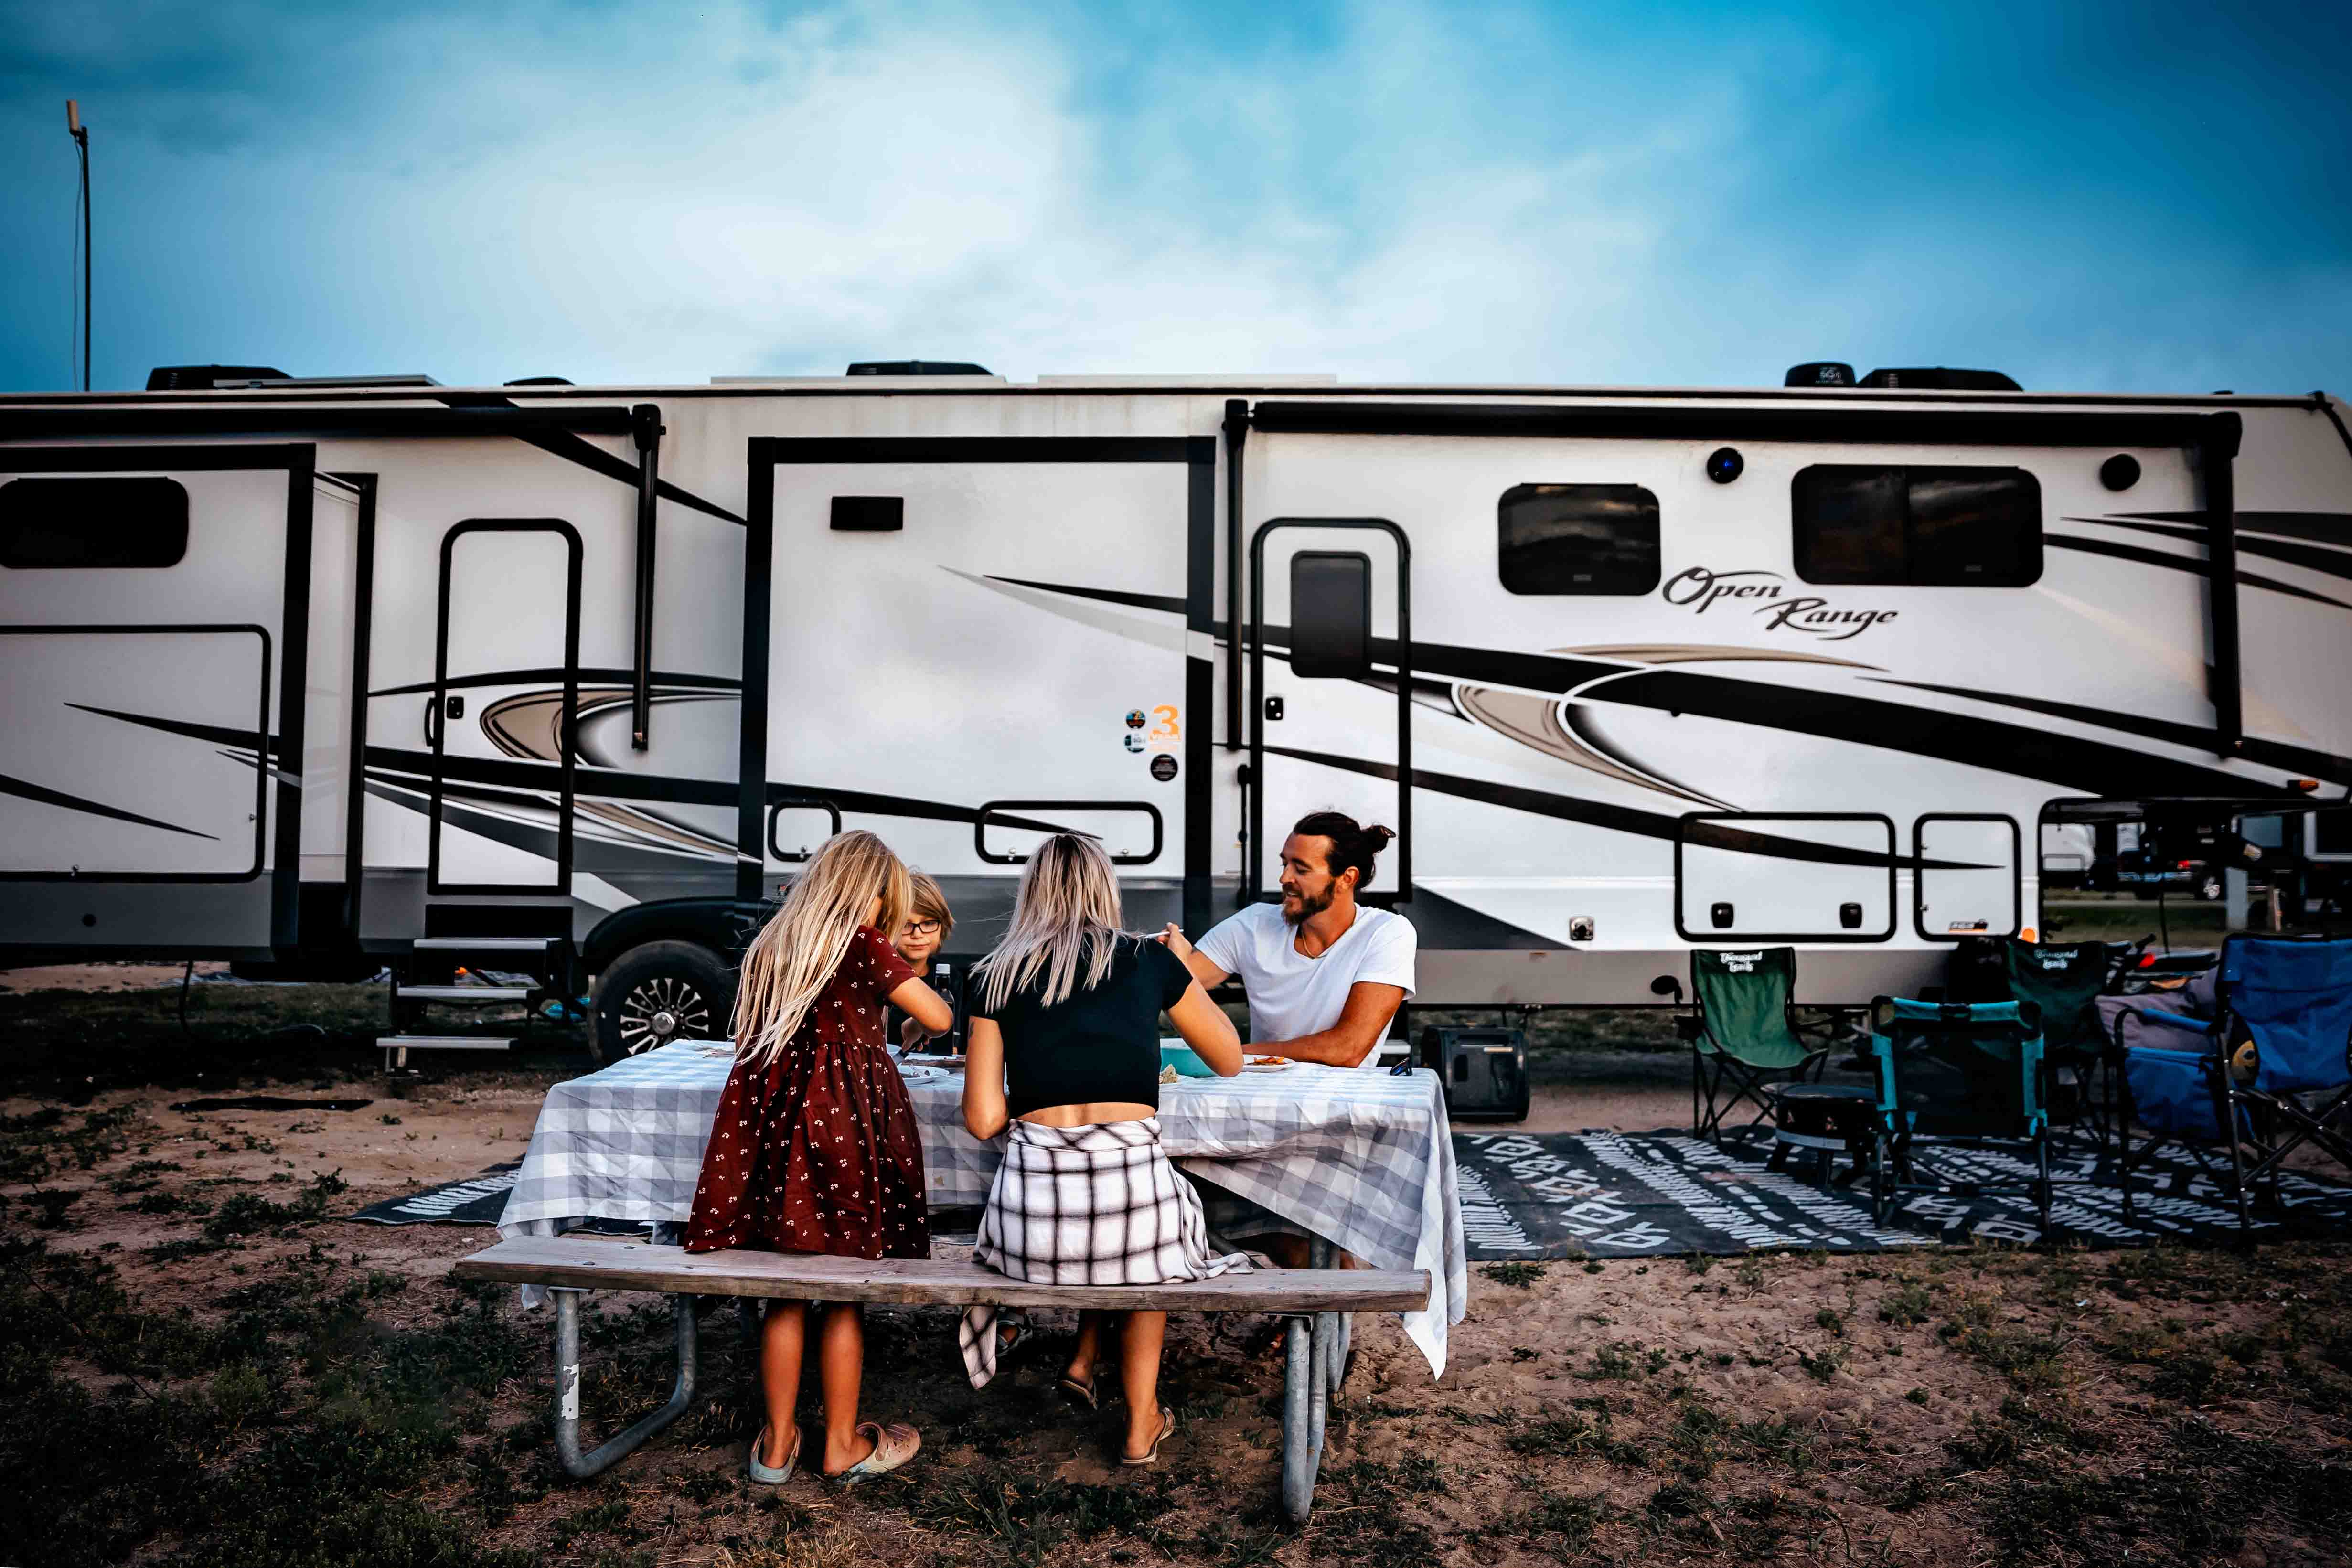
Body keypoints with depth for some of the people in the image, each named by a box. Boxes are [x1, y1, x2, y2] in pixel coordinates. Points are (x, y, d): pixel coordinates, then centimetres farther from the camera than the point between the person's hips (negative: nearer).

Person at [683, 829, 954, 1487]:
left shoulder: (768, 945, 10)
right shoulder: (859, 946, -7)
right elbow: (939, 1017, -11)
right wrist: (909, 1005, 12)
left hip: (770, 1123, 5)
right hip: (841, 1121, -5)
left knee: (785, 1293, 14)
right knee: (844, 1294, 8)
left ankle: (777, 1445, 22)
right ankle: (842, 1446, 19)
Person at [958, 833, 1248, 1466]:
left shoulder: (999, 976, 8)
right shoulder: (1148, 961, 6)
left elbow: (982, 1118, 4)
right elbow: (1230, 1061, 19)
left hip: (1030, 1223, 2)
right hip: (1130, 1207, -1)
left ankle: (1084, 1360, 29)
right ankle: (1142, 1424, 34)